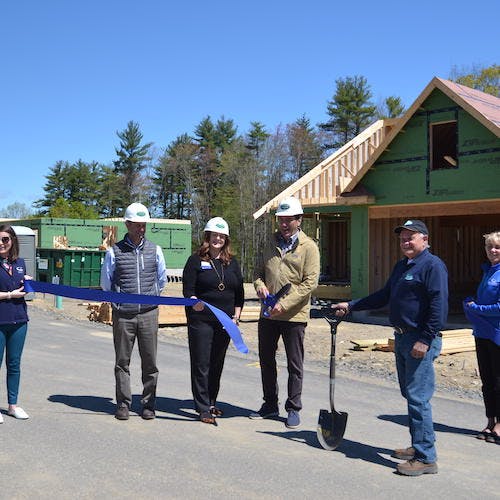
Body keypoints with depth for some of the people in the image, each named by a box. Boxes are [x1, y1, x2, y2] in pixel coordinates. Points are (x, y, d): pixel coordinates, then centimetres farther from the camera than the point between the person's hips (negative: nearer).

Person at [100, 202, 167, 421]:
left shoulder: (155, 250, 7)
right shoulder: (114, 252, 1)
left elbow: (161, 280, 19)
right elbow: (106, 284, 12)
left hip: (148, 313, 1)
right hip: (123, 314, -1)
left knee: (150, 362, 4)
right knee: (122, 361, 5)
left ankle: (148, 404, 14)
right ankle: (123, 404, 15)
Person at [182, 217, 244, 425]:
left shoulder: (232, 262, 11)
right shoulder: (196, 260, -2)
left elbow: (239, 292, 15)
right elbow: (188, 290, -7)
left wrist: (236, 315, 7)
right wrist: (194, 303, -27)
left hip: (225, 321, 5)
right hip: (201, 320, -4)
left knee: (217, 364, 12)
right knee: (201, 364, -2)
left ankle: (211, 402, 25)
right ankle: (203, 408, 3)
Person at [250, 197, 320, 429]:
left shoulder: (308, 247, -7)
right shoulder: (271, 243, 10)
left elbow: (310, 282, -14)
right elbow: (259, 270, 20)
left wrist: (285, 304, -20)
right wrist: (260, 285, -4)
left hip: (294, 315, -5)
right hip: (268, 314, 6)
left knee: (294, 365, 5)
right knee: (266, 360, 15)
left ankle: (293, 408, 19)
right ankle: (270, 404, 30)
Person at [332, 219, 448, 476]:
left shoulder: (433, 265, -12)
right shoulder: (401, 266, 17)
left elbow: (439, 305, -19)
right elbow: (383, 296, 24)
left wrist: (425, 339, -22)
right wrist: (351, 306, 21)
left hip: (421, 341, -9)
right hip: (402, 338, 10)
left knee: (418, 398, -10)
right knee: (410, 395, 15)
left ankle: (426, 458, -3)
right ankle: (418, 446, 26)